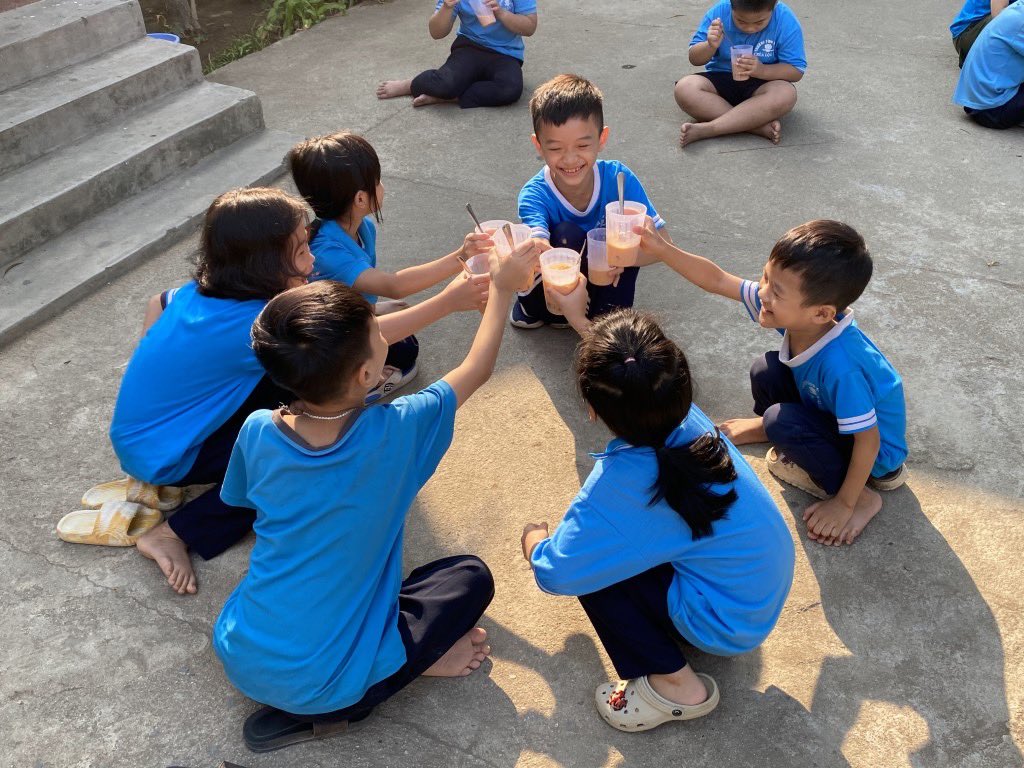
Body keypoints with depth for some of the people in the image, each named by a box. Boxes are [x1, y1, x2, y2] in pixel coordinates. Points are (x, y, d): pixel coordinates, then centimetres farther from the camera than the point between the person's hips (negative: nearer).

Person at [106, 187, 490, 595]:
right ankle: (175, 534, -4)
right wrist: (448, 301, -29)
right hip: (158, 456, -7)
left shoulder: (199, 290, -7)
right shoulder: (254, 325, -31)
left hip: (145, 423, 7)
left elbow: (158, 302, 15)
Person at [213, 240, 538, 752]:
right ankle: (334, 708, -1)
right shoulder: (393, 433, -22)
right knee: (471, 576, 7)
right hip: (319, 683, -5)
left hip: (237, 655, 5)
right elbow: (476, 370, -3)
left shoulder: (258, 432, -12)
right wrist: (502, 288, 10)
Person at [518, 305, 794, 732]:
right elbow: (638, 379, 11)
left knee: (589, 562, -9)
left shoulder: (622, 481, -31)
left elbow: (554, 572, -28)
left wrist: (533, 539, -5)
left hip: (729, 626, -7)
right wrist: (577, 317, 18)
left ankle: (676, 684, 1)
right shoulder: (683, 413, -12)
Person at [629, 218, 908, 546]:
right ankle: (770, 427, 24)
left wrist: (844, 504, -19)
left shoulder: (839, 365, -41)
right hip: (830, 413, 7)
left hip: (877, 454, -7)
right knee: (766, 371, -8)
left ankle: (863, 497, -9)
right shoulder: (792, 309, -21)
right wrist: (661, 247, -22)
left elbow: (868, 440, -30)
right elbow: (717, 280, -14)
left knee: (783, 424, -29)